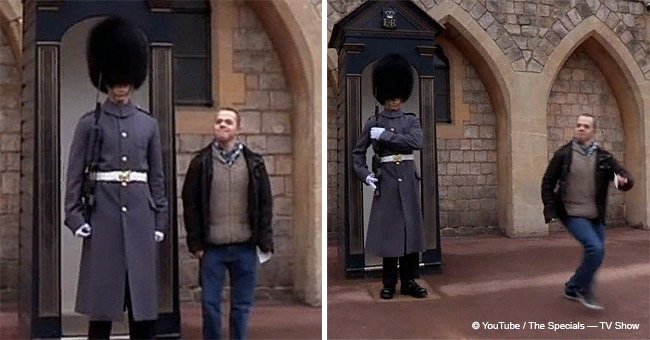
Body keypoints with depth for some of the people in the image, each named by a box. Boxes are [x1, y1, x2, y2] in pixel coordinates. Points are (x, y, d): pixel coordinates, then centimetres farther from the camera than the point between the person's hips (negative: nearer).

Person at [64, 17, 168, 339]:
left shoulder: (148, 124, 9)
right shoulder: (89, 123, 2)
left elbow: (157, 177, 11)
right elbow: (75, 175, 1)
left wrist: (159, 220, 6)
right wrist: (75, 217, -8)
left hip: (139, 215, 2)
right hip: (102, 215, -2)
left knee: (144, 302, 5)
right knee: (102, 302, 3)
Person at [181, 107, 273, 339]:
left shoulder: (254, 163, 5)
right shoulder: (201, 162, 2)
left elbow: (265, 204, 5)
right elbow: (190, 204, 2)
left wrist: (265, 242, -1)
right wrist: (195, 242, -3)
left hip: (245, 247, 1)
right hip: (212, 248, -1)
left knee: (242, 305, 9)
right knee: (210, 303, 5)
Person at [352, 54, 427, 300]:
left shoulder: (411, 120, 6)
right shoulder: (373, 123, 5)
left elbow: (416, 142, -14)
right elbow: (357, 152, 10)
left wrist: (385, 135, -15)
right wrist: (365, 175, -3)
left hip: (408, 179, 2)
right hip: (386, 180, -1)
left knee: (411, 228, 2)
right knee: (388, 230, -1)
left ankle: (409, 281, 12)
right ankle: (389, 284, 9)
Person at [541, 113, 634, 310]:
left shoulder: (603, 157, 2)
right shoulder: (563, 154, -5)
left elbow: (627, 178, 0)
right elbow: (548, 183, 0)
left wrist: (624, 181, -25)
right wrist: (550, 211, -9)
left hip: (596, 216, 5)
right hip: (572, 214, -5)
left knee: (595, 253, 10)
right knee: (596, 248, -20)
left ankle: (573, 288, 32)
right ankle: (584, 290, -2)